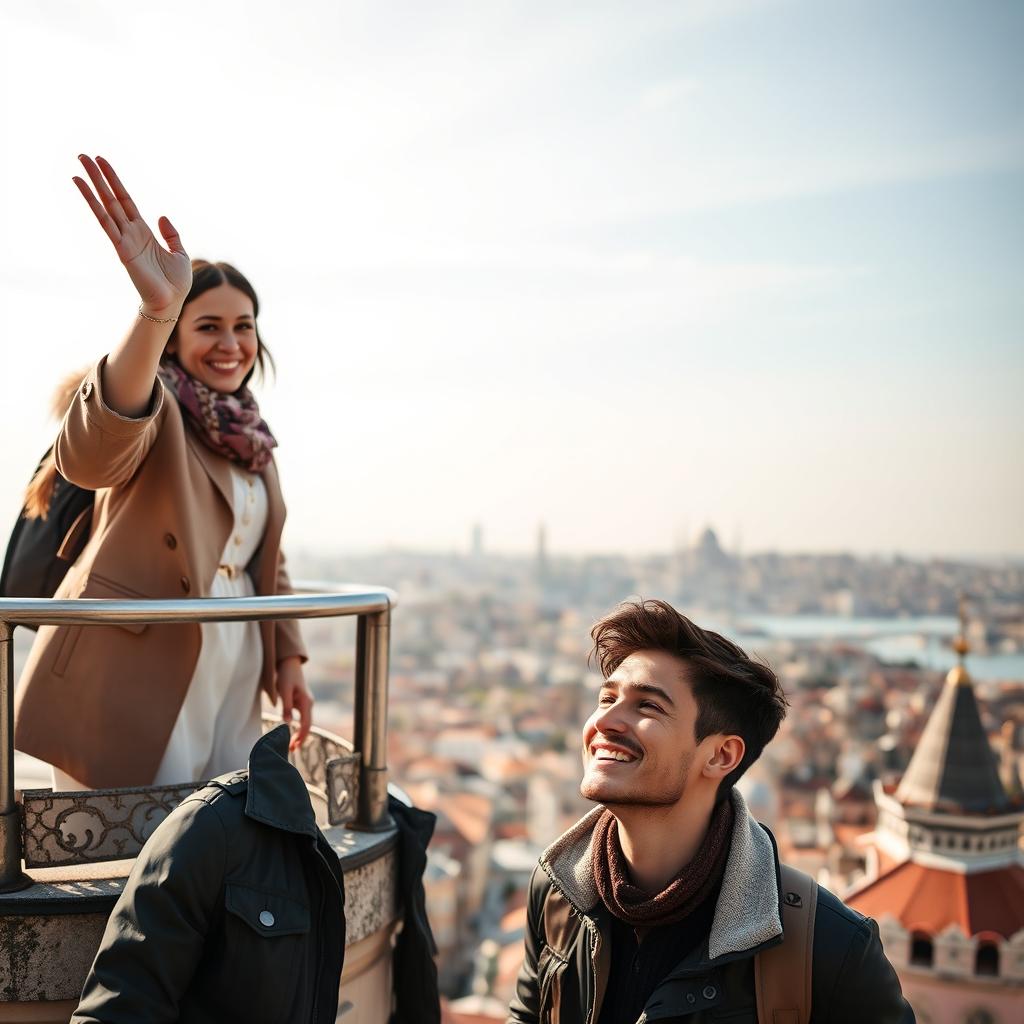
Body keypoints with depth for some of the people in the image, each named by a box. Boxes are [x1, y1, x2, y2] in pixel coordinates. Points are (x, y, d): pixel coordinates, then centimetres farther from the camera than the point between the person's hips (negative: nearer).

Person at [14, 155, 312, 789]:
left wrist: (289, 659, 11)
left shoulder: (252, 436, 15)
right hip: (135, 673, -7)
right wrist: (155, 309, -47)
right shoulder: (157, 408, -9)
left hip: (231, 674, 7)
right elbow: (92, 455, -34)